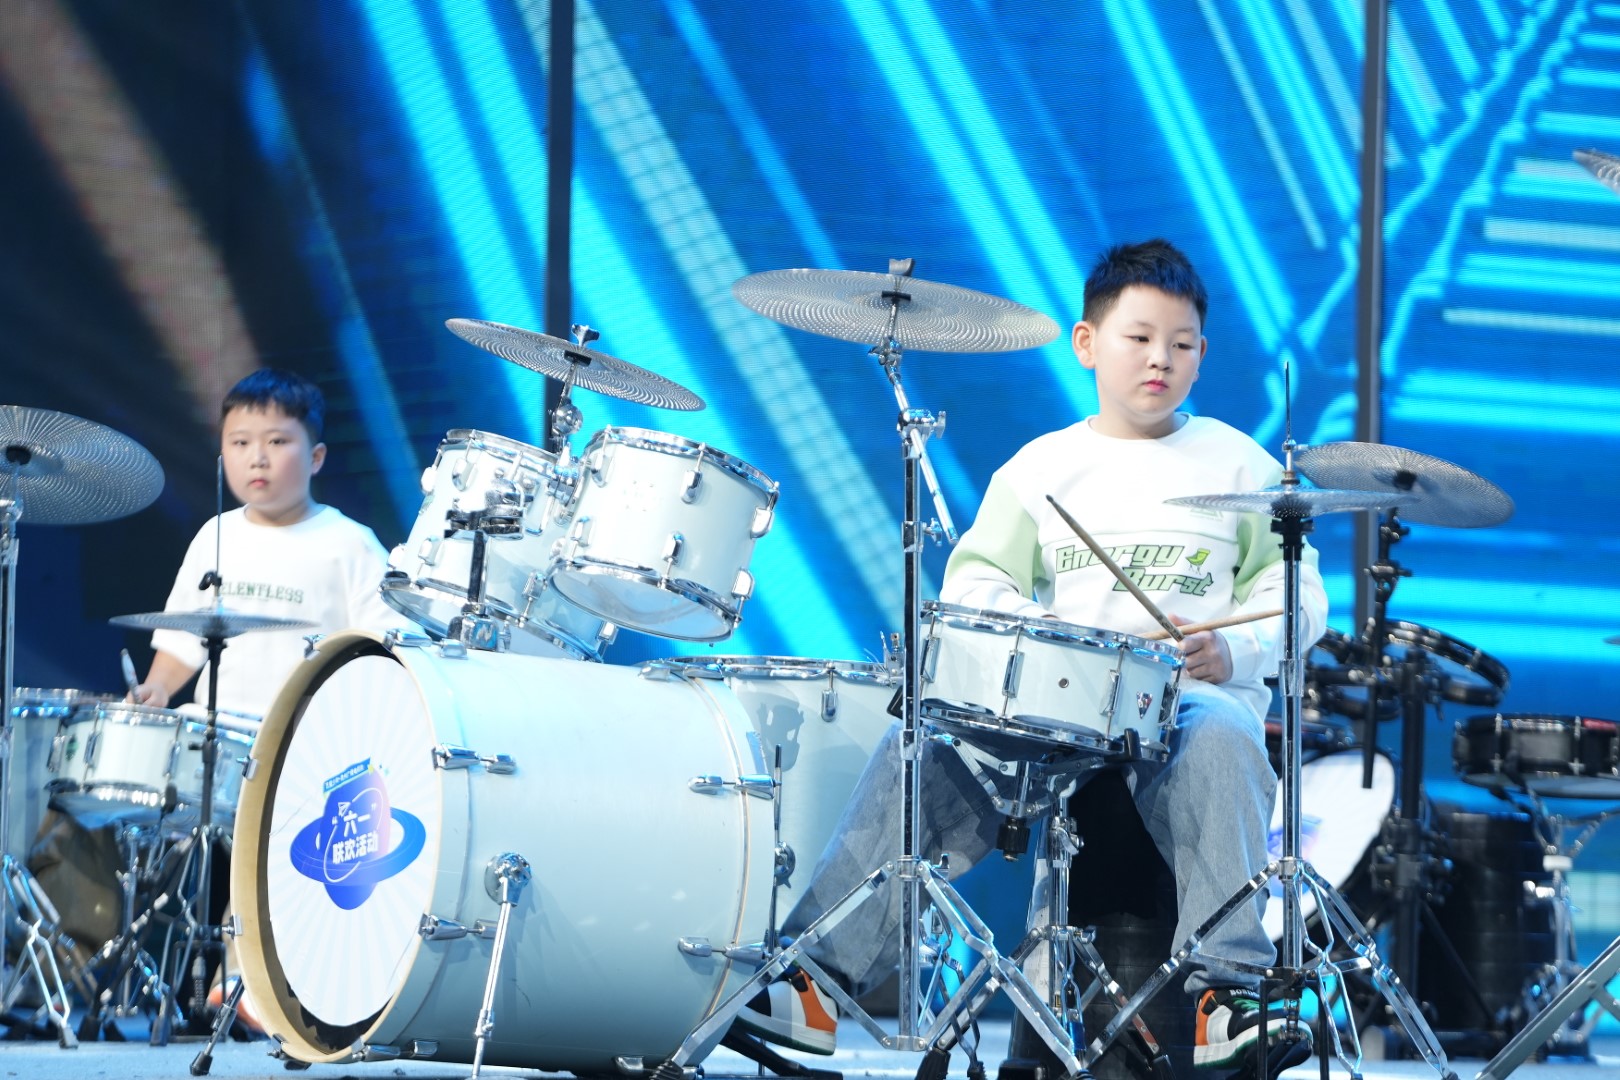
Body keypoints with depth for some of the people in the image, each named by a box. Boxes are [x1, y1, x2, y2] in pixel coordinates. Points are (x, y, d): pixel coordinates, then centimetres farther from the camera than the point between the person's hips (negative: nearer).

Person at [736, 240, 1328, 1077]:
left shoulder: (1239, 466, 13)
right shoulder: (1042, 467, 18)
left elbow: (1296, 596, 8)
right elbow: (971, 581, 11)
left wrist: (1232, 652, -13)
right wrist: (1033, 630, -11)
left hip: (1193, 694, -2)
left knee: (1218, 743, -38)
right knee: (926, 746, -23)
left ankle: (1224, 993, -41)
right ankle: (816, 979, -24)